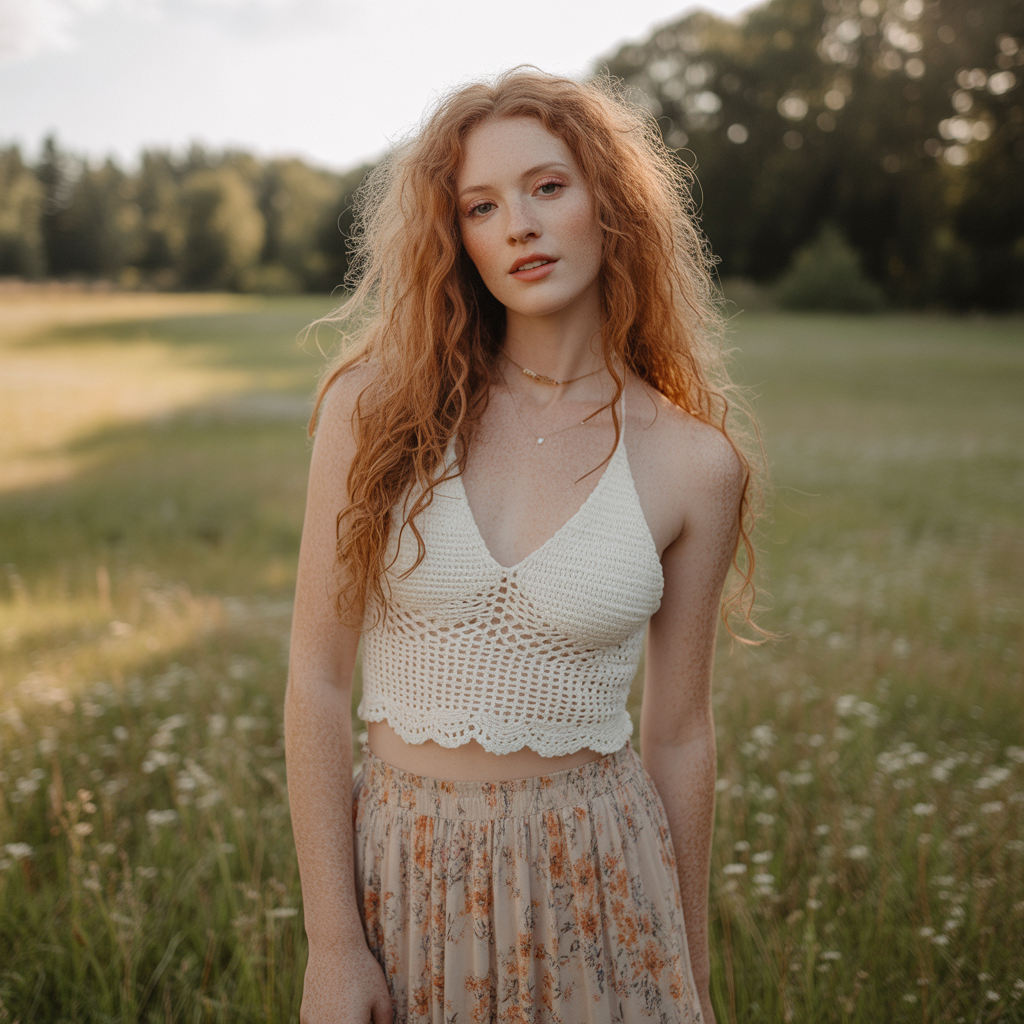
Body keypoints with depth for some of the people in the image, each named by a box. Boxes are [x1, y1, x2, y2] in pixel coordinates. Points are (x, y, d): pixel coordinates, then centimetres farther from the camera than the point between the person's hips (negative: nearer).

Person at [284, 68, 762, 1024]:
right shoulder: (377, 404, -7)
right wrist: (331, 942, -8)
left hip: (595, 875, 0)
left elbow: (679, 736, 1)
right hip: (403, 869, 1)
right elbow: (318, 678, -7)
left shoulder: (693, 465, -6)